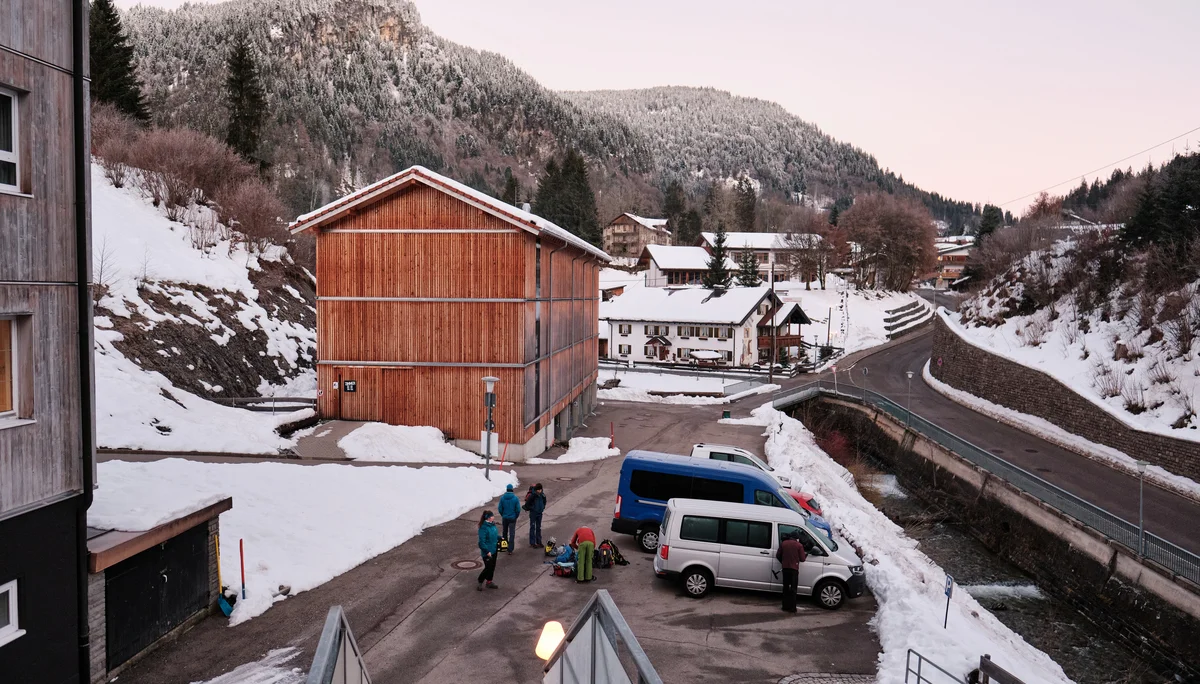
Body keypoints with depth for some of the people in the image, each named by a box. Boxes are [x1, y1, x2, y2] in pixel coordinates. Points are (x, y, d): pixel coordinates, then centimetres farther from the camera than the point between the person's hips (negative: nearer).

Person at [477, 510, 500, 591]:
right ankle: (480, 582, 21)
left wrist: (499, 538, 3)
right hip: (487, 553, -8)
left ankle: (489, 582, 34)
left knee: (492, 567, 18)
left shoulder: (492, 525, 0)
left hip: (493, 550, 8)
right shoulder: (483, 528, -25)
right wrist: (487, 551, -24)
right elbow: (482, 542, -25)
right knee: (488, 568, 1)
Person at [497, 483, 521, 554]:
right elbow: (518, 509, -11)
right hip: (512, 518, -2)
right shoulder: (515, 498, -12)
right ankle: (510, 549, -3)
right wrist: (516, 516, 6)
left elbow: (500, 508, -3)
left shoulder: (502, 498, -8)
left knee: (505, 532, 22)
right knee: (511, 533, 1)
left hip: (504, 518, 2)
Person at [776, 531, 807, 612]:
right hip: (794, 569, -3)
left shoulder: (783, 543, 6)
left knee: (786, 588, 12)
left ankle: (785, 606, 14)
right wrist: (806, 555, 18)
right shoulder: (799, 545, -5)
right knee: (793, 589, 2)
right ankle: (792, 608, 0)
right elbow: (802, 559, -4)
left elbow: (778, 555, 9)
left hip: (785, 568, 3)